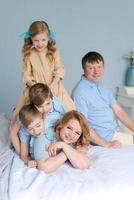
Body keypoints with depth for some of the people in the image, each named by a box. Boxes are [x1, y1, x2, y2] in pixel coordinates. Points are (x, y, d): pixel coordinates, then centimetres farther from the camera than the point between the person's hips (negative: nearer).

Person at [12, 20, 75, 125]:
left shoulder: (54, 52, -2)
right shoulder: (28, 55, -3)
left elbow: (59, 71, -3)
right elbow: (26, 75, -2)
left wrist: (51, 86, -17)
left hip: (54, 88, 1)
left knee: (70, 112, -11)